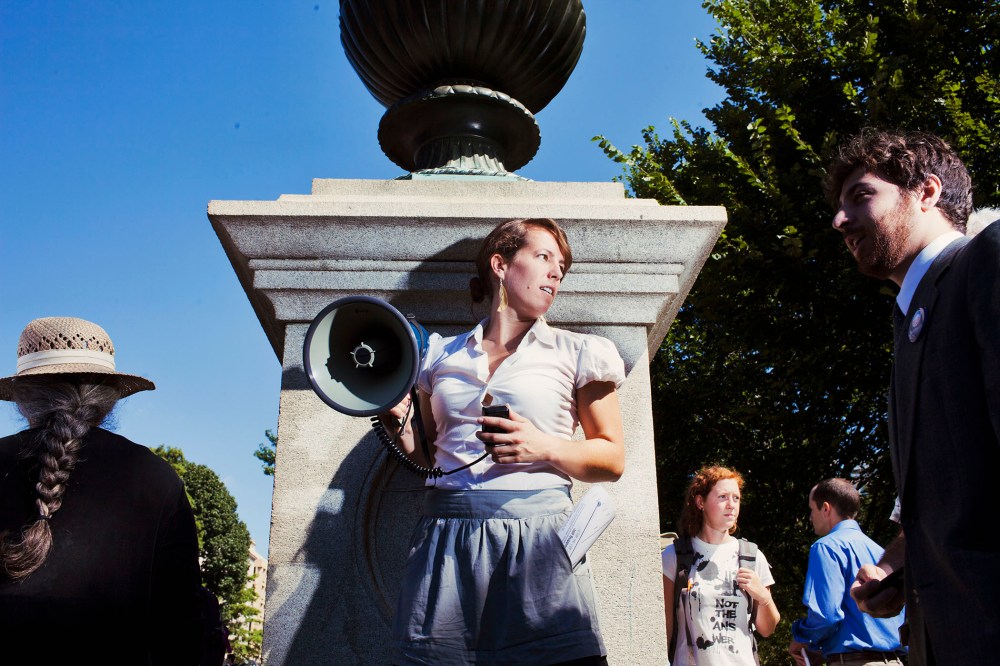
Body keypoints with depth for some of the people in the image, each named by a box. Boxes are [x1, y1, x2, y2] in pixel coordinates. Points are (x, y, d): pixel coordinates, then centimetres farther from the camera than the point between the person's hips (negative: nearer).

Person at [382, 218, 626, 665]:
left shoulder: (577, 353, 9)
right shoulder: (442, 355, 15)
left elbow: (612, 459, 7)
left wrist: (543, 447, -10)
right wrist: (401, 429, 1)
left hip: (536, 537, -1)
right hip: (446, 541, 2)